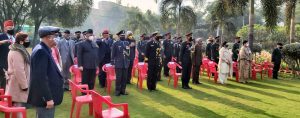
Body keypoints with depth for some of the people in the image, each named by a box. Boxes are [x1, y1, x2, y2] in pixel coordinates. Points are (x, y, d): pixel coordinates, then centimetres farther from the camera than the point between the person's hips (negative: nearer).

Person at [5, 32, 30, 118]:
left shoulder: (19, 50, 13)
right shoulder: (17, 53, -20)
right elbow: (19, 71, -24)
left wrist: (24, 84, 22)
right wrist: (24, 85, -19)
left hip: (17, 83, 11)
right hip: (18, 85, -11)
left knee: (17, 108, 18)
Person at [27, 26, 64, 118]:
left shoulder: (43, 50, 11)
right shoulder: (41, 51, -20)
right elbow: (41, 77, -25)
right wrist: (48, 98, -24)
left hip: (45, 96, 10)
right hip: (44, 97, -10)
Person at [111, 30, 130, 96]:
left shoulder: (127, 43, 11)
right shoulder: (115, 44, 0)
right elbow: (113, 54, -1)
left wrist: (126, 52, -3)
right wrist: (113, 63, -4)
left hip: (126, 64, 4)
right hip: (118, 64, -4)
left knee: (125, 78, 6)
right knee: (118, 78, 0)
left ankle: (123, 90, 17)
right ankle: (117, 91, 10)